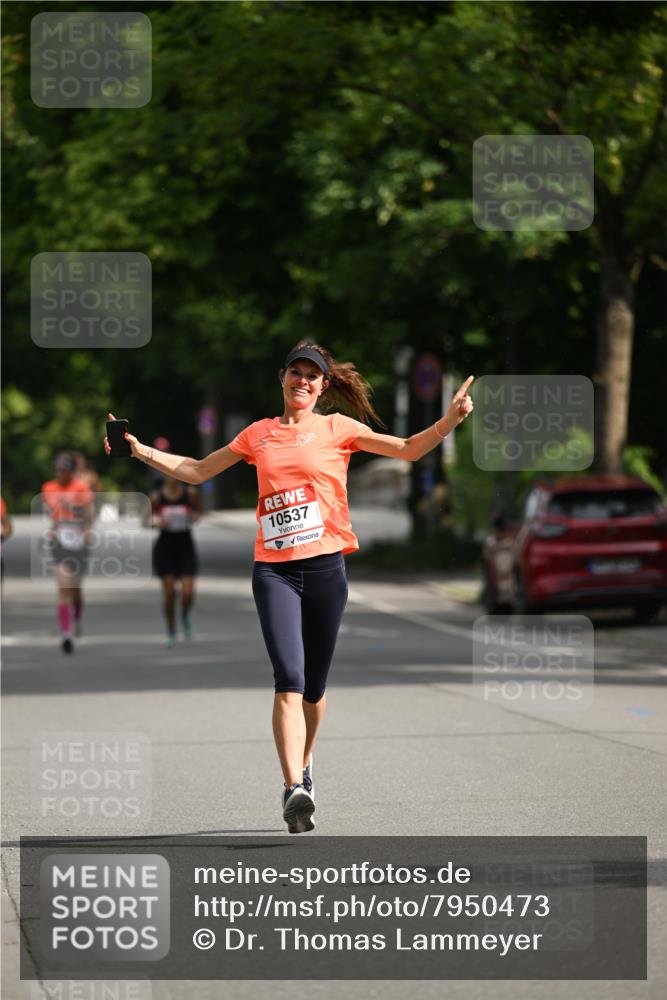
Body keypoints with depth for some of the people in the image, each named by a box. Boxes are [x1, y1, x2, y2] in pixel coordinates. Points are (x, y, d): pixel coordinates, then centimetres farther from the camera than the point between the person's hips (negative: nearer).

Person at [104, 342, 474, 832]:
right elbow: (197, 470, 24)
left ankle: (303, 763, 34)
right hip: (273, 569, 0)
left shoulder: (338, 428, 8)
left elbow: (408, 450, 3)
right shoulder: (258, 434, 14)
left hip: (325, 566, 0)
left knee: (313, 686, 8)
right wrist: (140, 450, 18)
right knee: (289, 679, -16)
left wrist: (450, 420, -13)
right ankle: (295, 789, -26)